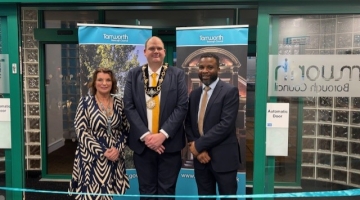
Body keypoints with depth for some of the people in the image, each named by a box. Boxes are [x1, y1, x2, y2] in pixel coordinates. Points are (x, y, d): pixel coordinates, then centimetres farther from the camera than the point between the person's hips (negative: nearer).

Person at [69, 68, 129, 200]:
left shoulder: (119, 103, 5)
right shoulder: (85, 102, -3)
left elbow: (125, 129, 8)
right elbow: (81, 131, -9)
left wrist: (118, 148, -9)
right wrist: (102, 152, -16)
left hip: (115, 158, 3)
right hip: (92, 159, -3)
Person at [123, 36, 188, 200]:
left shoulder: (177, 74, 1)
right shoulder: (134, 74, 5)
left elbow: (182, 106, -6)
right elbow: (129, 107, -2)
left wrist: (163, 134, -15)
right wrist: (145, 135, -12)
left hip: (169, 142, -1)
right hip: (142, 142, 1)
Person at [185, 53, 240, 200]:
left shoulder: (230, 91, -8)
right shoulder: (194, 94, 11)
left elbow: (226, 124, -18)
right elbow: (188, 124, 8)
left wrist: (199, 145, -15)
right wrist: (197, 149, -8)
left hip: (223, 158, -5)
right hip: (200, 157, 5)